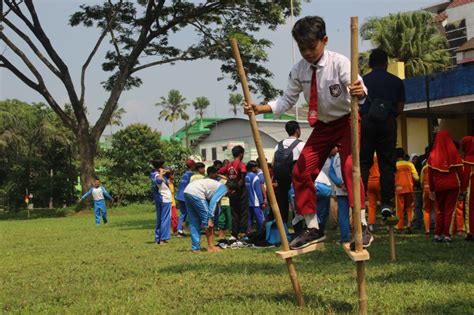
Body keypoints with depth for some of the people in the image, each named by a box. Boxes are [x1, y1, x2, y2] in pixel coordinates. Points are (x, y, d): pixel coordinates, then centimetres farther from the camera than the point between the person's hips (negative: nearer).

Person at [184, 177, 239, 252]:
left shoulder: (218, 185, 29)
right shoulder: (224, 188, 3)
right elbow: (213, 201, -13)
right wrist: (210, 218, -15)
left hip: (187, 191, 9)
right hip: (196, 193, -9)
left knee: (193, 223, 15)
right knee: (208, 221, 2)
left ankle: (195, 248, 19)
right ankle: (211, 247, 7)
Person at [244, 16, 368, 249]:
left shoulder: (339, 62, -22)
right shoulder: (299, 70, -9)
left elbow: (357, 86, -35)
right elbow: (287, 100, -1)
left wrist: (359, 92, -59)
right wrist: (259, 108, -14)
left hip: (346, 121, -5)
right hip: (322, 125, 6)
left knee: (350, 168, -25)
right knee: (301, 172, 0)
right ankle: (312, 228, 12)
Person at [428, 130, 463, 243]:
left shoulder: (432, 155, 1)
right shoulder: (454, 153, -3)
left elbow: (430, 174, 2)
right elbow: (460, 171, -4)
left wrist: (432, 189, 8)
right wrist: (463, 187, 2)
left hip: (439, 187, 2)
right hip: (453, 186, -2)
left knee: (441, 210, 14)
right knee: (450, 210, 4)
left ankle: (437, 234, 8)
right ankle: (447, 235, -1)